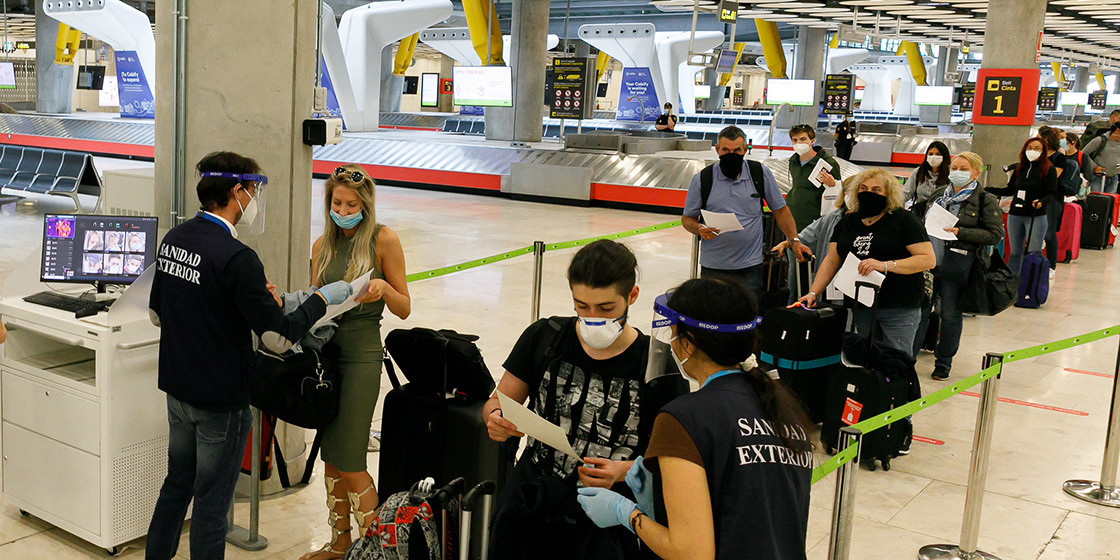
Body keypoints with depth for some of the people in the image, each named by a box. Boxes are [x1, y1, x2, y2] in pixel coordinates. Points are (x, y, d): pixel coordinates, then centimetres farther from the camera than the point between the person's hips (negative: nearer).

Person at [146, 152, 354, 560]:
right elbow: (278, 338, -23)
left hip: (177, 388, 8)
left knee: (177, 484, 23)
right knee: (211, 503, 6)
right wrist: (322, 298, -10)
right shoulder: (236, 257, -23)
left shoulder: (173, 239, 2)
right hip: (220, 399, -8)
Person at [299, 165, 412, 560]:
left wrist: (383, 288, -24)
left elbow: (404, 309, -4)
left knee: (348, 461, -6)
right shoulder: (323, 245, 10)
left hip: (361, 354, -6)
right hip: (326, 349, 6)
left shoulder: (383, 240, -6)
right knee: (330, 457, 12)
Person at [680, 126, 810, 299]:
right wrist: (700, 229, -14)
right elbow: (687, 219, 7)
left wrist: (795, 241, 0)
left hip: (751, 267, 0)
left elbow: (780, 210, 11)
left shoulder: (761, 174, 2)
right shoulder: (702, 179, 0)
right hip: (714, 268, 0)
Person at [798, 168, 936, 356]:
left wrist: (885, 265, -19)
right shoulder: (847, 222, 13)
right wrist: (813, 293, 4)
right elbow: (831, 261, 16)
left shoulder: (903, 219, -3)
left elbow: (929, 259, -10)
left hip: (899, 308, -4)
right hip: (860, 307, 5)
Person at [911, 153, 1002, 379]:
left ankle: (943, 363, 20)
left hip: (958, 264, -4)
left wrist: (961, 233, -16)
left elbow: (995, 234, -9)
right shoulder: (939, 194, 15)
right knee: (919, 309, 4)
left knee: (950, 314, 5)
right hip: (929, 259, 4)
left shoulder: (986, 201, -2)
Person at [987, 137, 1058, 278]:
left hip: (1036, 216, -5)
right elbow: (1010, 190, 16)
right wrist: (987, 190, 8)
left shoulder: (1049, 169, -3)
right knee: (1015, 251, 13)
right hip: (1015, 215, 5)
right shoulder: (1019, 168, 10)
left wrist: (1041, 202, -29)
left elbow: (1051, 194, -9)